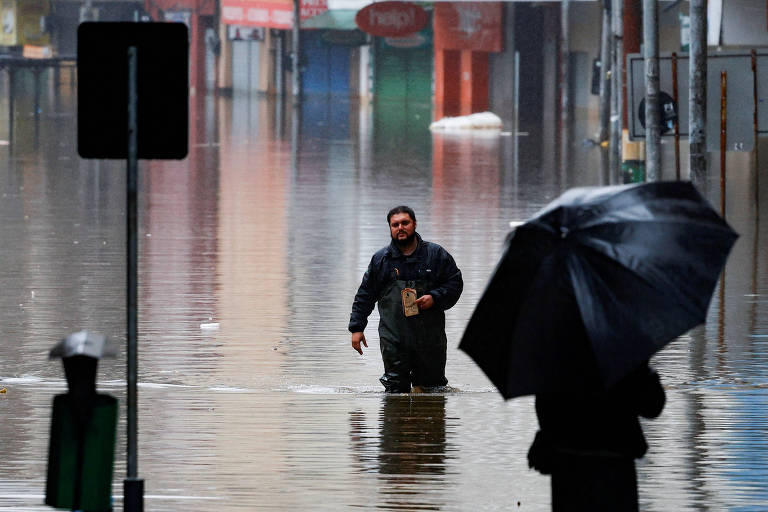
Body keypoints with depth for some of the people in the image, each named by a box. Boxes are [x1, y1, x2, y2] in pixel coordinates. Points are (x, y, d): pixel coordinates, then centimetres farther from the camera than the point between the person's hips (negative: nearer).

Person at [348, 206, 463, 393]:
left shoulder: (436, 254, 5)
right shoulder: (380, 259, 9)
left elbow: (455, 283, 6)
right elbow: (365, 295, 14)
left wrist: (434, 298, -11)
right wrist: (357, 328, 9)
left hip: (430, 339, 0)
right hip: (393, 340, 0)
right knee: (396, 387, -5)